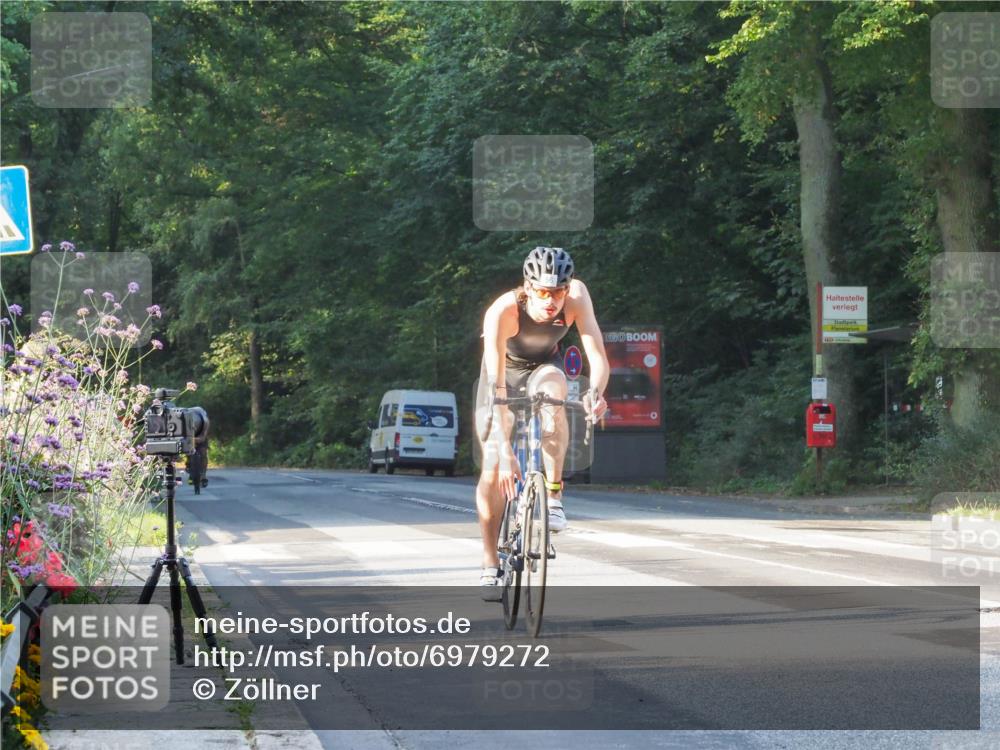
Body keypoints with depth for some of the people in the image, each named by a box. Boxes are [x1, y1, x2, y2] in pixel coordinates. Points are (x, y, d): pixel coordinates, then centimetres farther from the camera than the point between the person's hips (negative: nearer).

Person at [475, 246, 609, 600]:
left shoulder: (577, 296, -31)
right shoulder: (502, 312, -37)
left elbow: (597, 355, -35)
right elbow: (497, 387, -42)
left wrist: (596, 392, -58)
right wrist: (505, 450, -51)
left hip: (543, 367, 1)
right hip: (505, 371, -1)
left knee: (552, 387, -36)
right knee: (493, 469, -11)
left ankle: (554, 497, -28)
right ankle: (490, 566, 4)